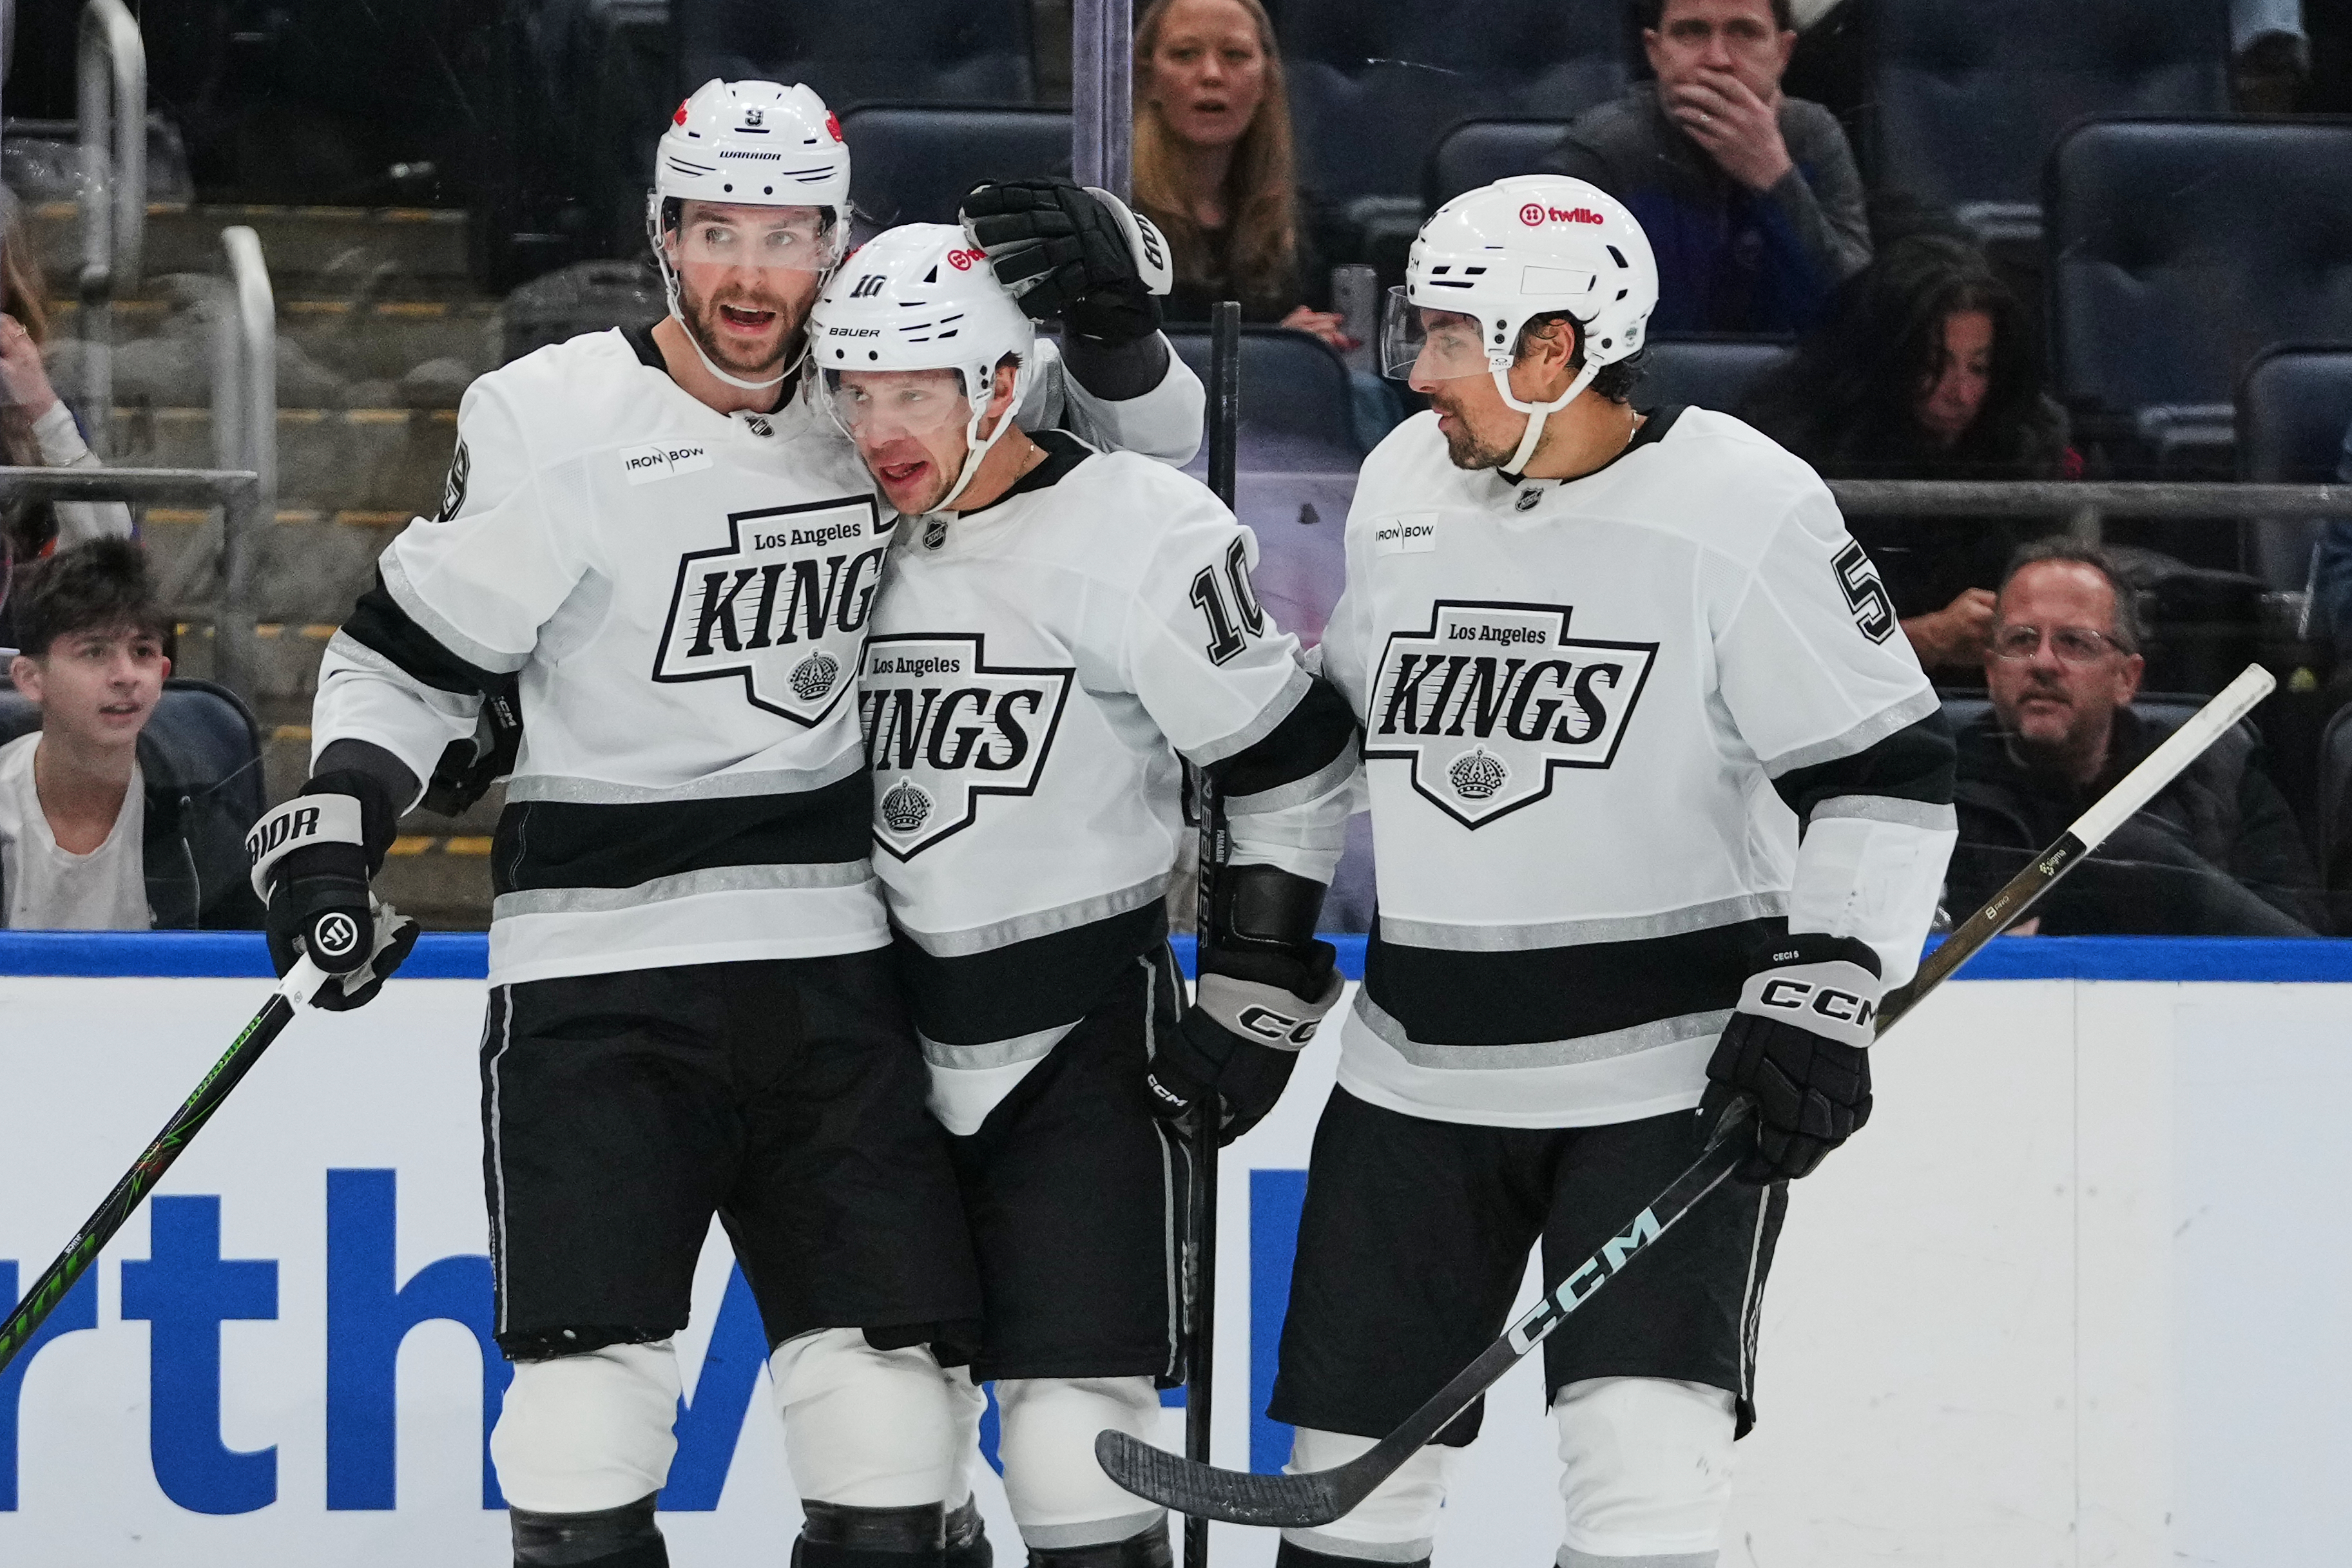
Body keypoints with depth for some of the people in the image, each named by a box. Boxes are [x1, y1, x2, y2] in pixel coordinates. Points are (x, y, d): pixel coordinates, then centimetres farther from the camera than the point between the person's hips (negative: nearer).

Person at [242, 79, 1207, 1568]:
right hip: (600, 960, -3)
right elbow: (411, 653, 3)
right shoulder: (555, 423, -6)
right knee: (589, 1386, -10)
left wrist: (1108, 312, -6)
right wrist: (334, 817, -12)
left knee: (888, 1393, 1)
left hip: (831, 962, 3)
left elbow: (1145, 438, 14)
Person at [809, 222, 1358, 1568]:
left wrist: (1259, 975, -9)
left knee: (1070, 1415, -12)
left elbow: (1293, 759, -8)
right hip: (891, 1045, 6)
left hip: (1086, 1051, -6)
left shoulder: (1138, 534, -14)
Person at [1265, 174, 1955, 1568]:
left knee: (1644, 1447, -17)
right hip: (1422, 1071, 6)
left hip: (1674, 1071, -6)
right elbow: (1331, 733, 21)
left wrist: (1827, 986, -19)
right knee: (1354, 1451, 8)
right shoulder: (1401, 487, 6)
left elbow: (1888, 769, -10)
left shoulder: (1742, 506, -12)